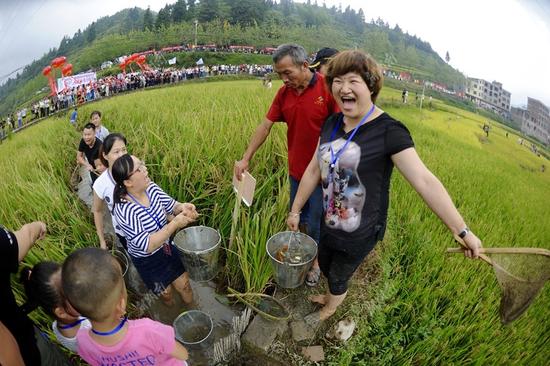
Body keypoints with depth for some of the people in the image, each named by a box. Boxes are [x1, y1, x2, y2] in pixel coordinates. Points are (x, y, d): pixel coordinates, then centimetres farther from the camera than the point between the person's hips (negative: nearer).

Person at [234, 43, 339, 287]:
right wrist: (246, 158, -1)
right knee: (299, 218, 21)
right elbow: (265, 126, 3)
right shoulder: (284, 93, 0)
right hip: (296, 170, 5)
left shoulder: (328, 88, -16)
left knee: (316, 224, 10)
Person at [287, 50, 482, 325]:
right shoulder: (332, 124, -4)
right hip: (329, 222, 6)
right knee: (325, 267, 27)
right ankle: (335, 295, 61)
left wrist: (462, 231, -28)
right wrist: (295, 210, 7)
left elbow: (425, 181, -26)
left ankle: (330, 309, 53)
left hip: (360, 233, -5)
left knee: (338, 276, 19)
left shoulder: (388, 131, -23)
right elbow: (313, 170, 2)